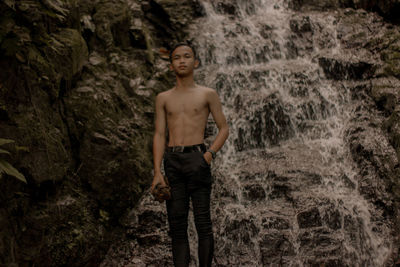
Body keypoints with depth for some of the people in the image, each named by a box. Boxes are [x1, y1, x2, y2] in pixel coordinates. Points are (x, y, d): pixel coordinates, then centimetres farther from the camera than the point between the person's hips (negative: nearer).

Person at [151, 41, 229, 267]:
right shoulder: (163, 98, 15)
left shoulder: (208, 95, 9)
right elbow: (160, 135, 10)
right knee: (176, 223, 2)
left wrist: (210, 154, -8)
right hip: (172, 160, 3)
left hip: (196, 158, -3)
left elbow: (224, 129, 9)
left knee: (203, 222, -5)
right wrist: (157, 172, -1)